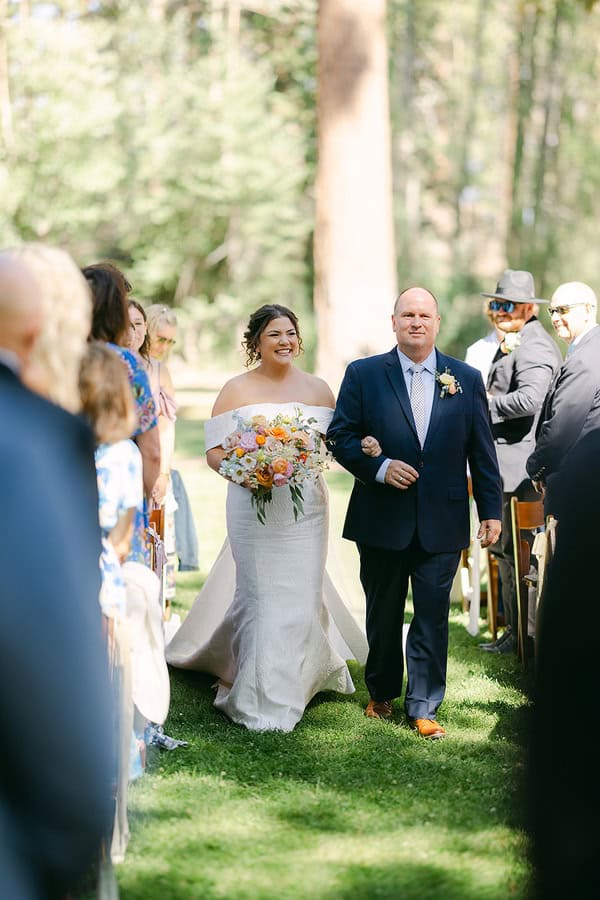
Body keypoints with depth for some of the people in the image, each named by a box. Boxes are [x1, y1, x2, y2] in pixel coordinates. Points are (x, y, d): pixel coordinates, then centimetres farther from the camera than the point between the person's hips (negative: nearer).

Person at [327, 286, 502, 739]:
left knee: (432, 619, 1)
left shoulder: (467, 379, 4)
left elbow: (482, 451, 6)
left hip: (443, 525, 0)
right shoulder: (363, 374, 1)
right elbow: (340, 435, 0)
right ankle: (382, 694, 31)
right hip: (382, 521, 0)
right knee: (383, 616, 13)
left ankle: (423, 708, 8)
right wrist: (379, 467, -15)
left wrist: (491, 510, 3)